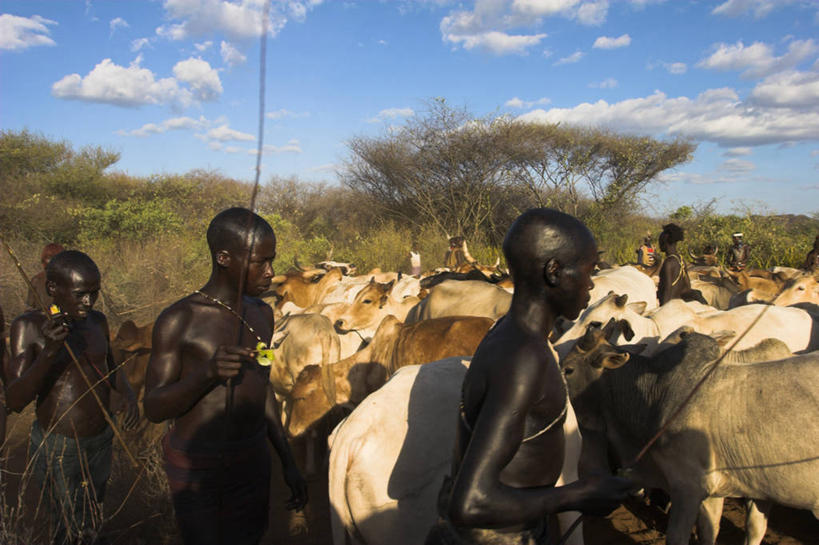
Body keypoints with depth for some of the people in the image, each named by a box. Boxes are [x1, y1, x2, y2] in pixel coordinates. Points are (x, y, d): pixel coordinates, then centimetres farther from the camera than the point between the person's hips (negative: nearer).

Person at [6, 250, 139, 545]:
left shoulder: (96, 321, -3)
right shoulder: (29, 326, -18)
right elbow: (14, 401, -23)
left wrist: (129, 394, -8)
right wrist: (48, 351, -38)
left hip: (101, 441, 5)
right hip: (58, 449, -5)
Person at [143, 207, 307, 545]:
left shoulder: (262, 315, 3)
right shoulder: (178, 321, -14)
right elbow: (153, 409, -13)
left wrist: (289, 463, 12)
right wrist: (206, 372, -33)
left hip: (252, 463, 5)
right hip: (194, 467, -4)